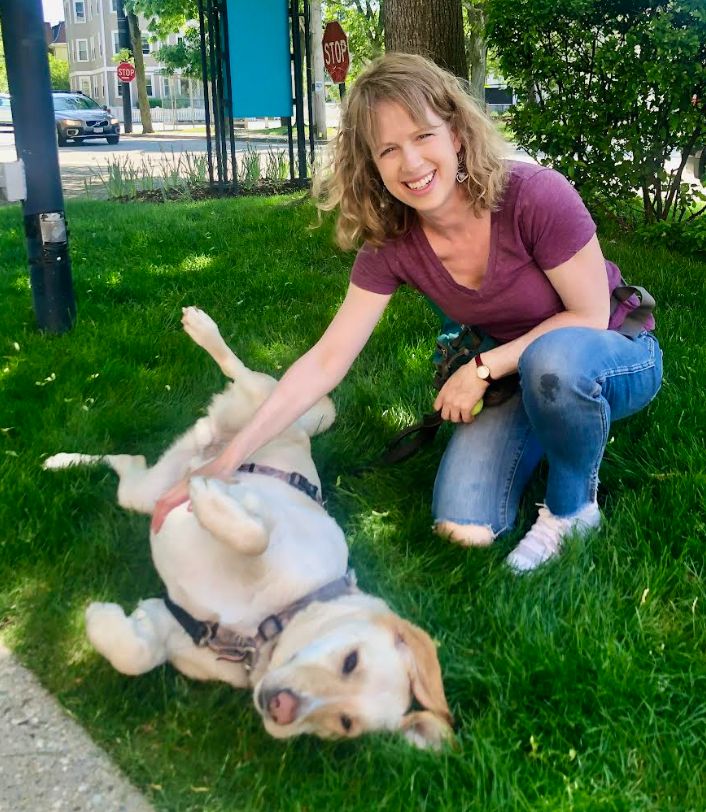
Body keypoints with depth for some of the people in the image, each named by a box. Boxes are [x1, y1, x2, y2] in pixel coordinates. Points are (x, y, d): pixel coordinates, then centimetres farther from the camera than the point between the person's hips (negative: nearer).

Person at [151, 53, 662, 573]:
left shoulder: (535, 197, -28)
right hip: (511, 373, 3)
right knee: (464, 527, -17)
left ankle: (574, 508, -10)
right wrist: (225, 464, -24)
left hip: (616, 358, -3)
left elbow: (589, 316, -18)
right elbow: (325, 361, -17)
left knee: (554, 355, -40)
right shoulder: (391, 245, -15)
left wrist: (482, 369, -22)